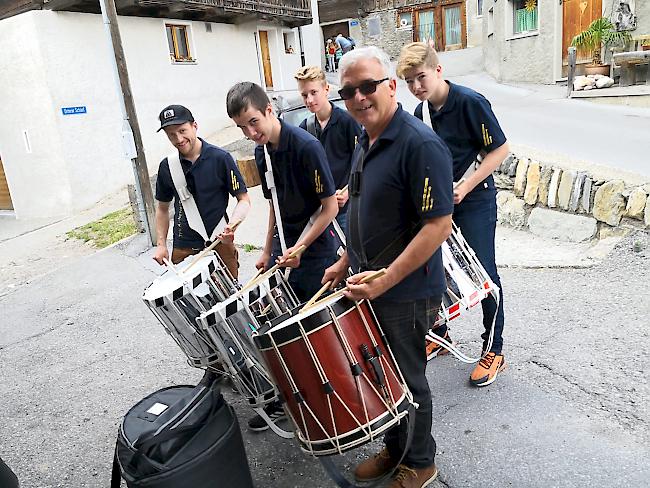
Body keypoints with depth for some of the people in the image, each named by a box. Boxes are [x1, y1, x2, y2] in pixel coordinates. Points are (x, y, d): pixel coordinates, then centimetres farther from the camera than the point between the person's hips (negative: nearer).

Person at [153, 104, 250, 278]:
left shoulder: (220, 158, -8)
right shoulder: (167, 167, 3)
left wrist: (232, 224, -23)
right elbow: (162, 207, 15)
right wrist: (161, 244, 6)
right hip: (182, 248, 3)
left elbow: (244, 200, -5)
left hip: (219, 244, -2)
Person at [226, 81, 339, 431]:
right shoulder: (262, 154, 5)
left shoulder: (306, 146, -18)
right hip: (284, 251, 7)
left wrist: (299, 248, -20)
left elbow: (330, 207, -16)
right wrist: (268, 251, 13)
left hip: (315, 253, -7)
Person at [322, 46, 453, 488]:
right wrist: (347, 262, 12)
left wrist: (385, 280, -26)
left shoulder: (420, 144, -21)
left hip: (406, 293, -8)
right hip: (369, 284, 8)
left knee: (408, 380, 11)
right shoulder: (366, 142, 7)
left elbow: (439, 226, -25)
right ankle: (394, 449, 43)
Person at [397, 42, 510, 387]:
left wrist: (465, 187, -22)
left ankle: (494, 350, 14)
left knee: (484, 274, -1)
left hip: (475, 201, -6)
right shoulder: (420, 114, 4)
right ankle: (439, 332, 32)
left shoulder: (471, 102, -16)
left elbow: (500, 150, -15)